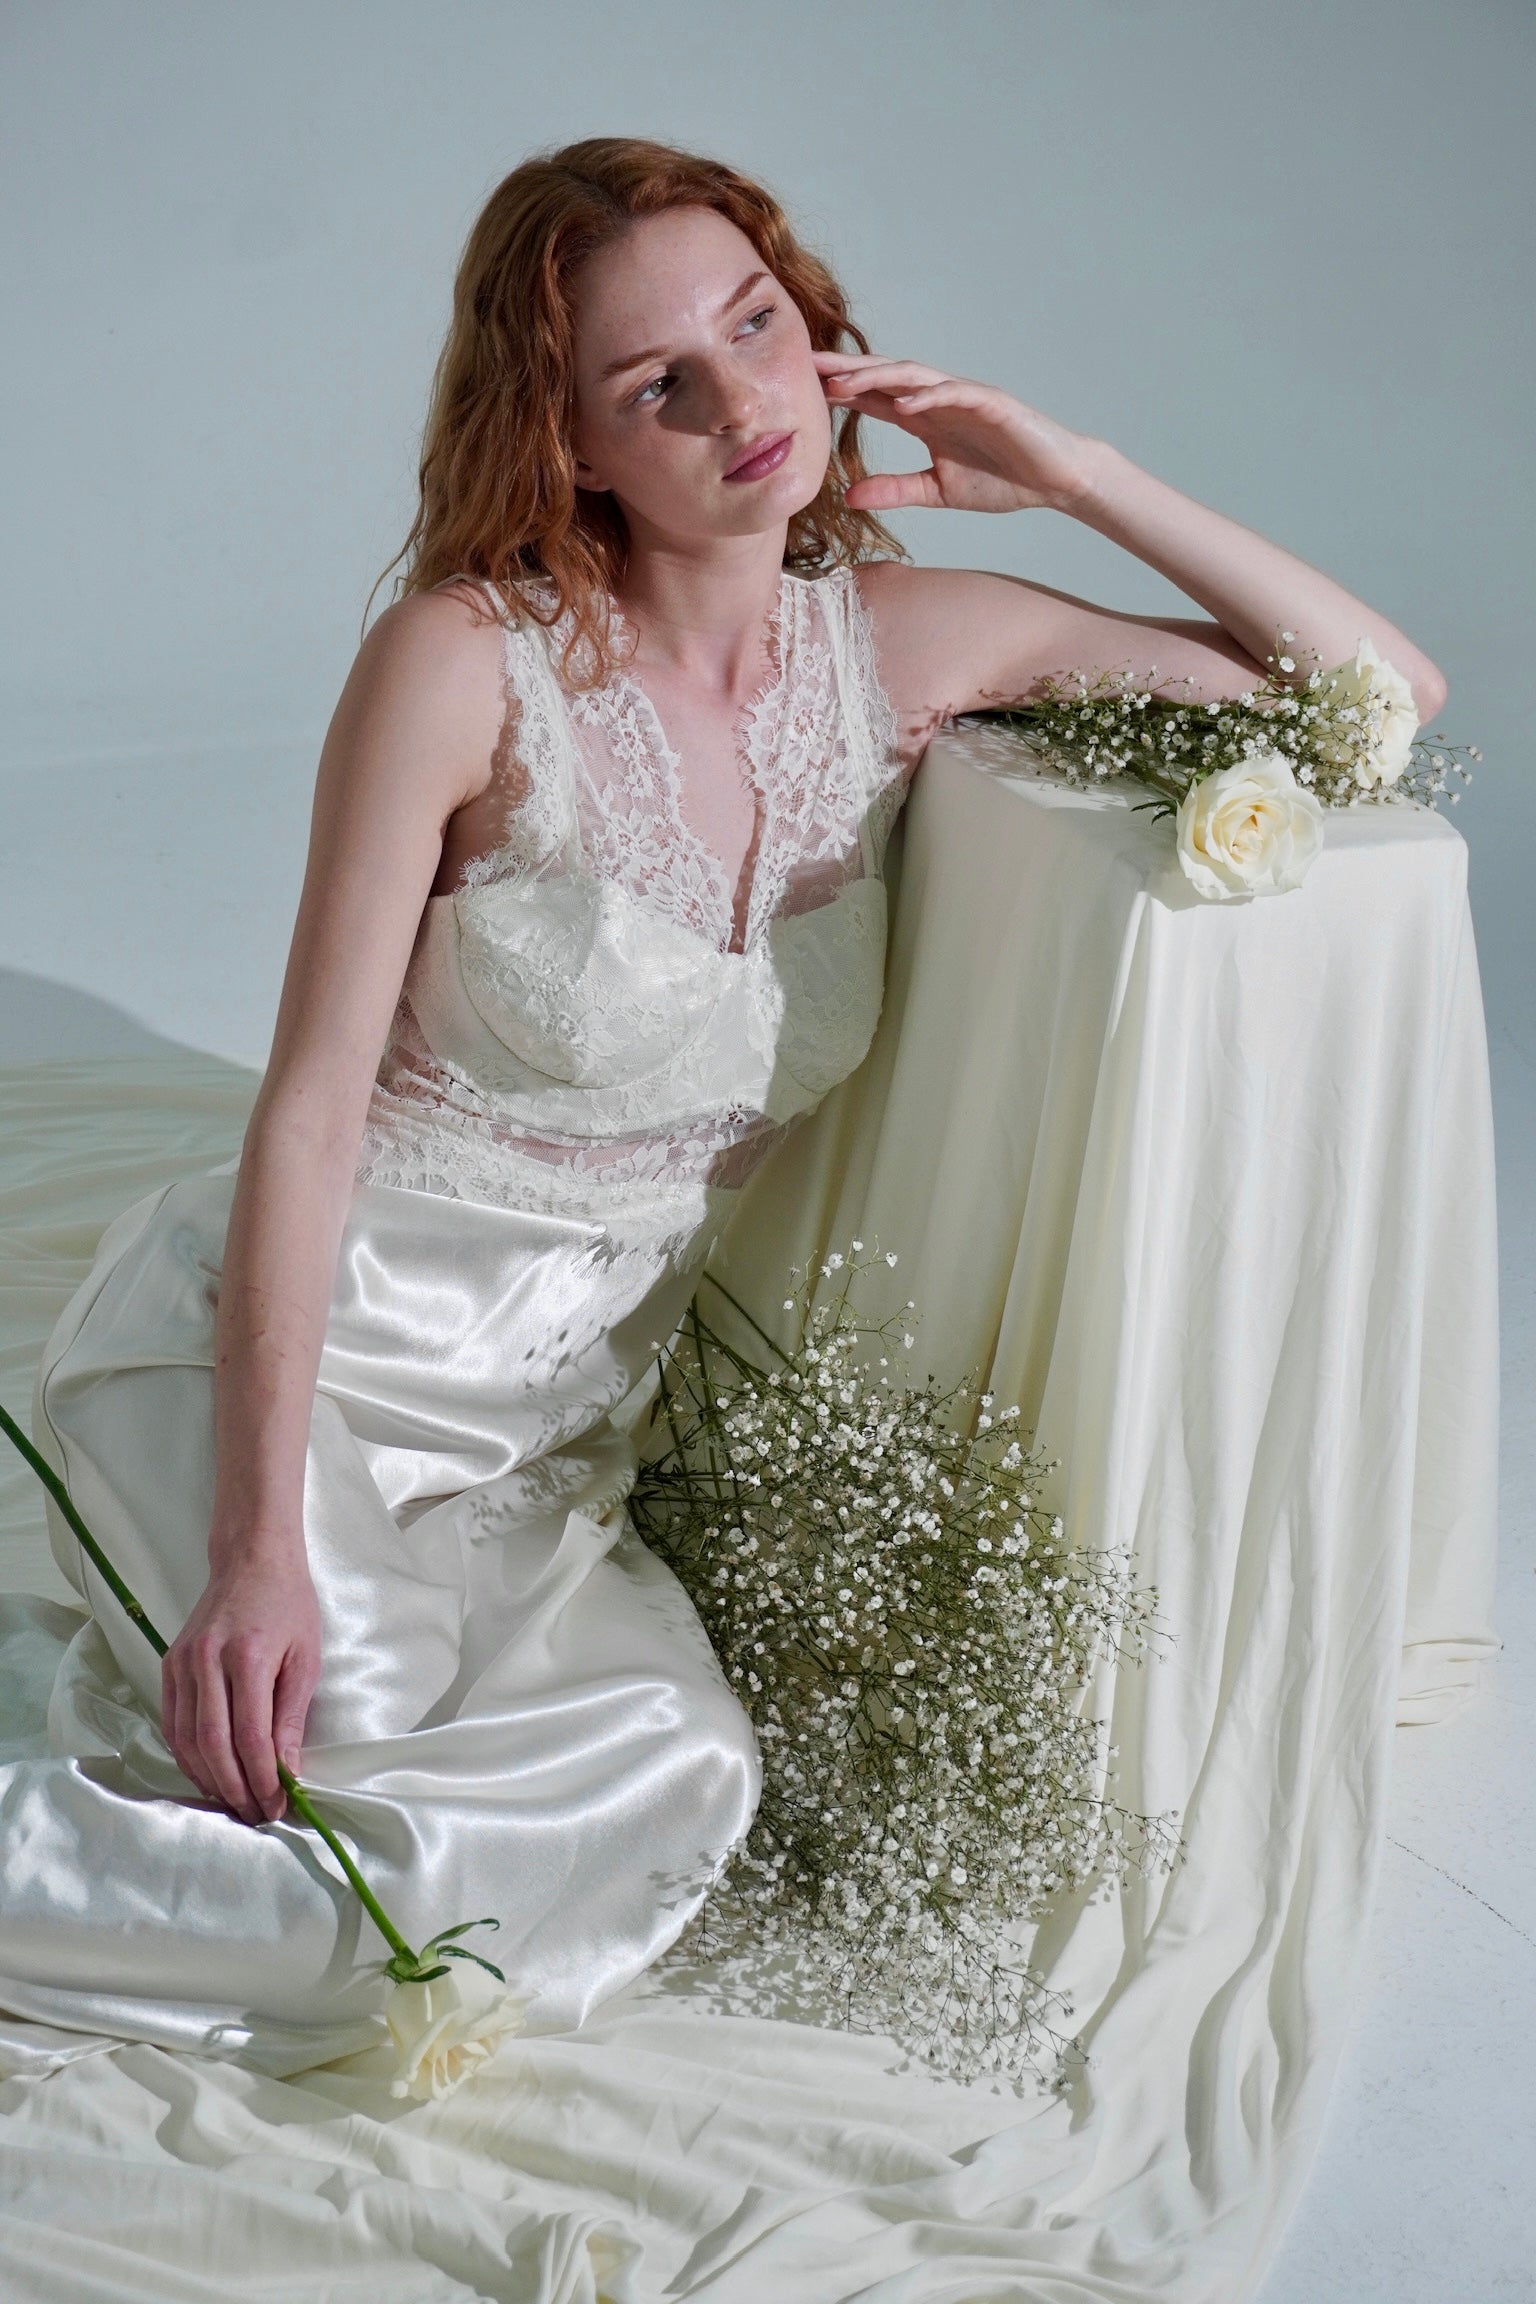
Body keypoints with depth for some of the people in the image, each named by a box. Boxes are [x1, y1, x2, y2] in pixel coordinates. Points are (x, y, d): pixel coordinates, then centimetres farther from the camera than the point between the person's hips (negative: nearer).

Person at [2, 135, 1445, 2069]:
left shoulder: (909, 643, -1)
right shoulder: (469, 658, -15)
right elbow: (309, 1111, -16)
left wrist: (1062, 473, -6)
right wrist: (262, 1546, -24)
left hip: (555, 1411, 6)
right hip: (289, 1340, -5)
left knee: (675, 1787, -19)